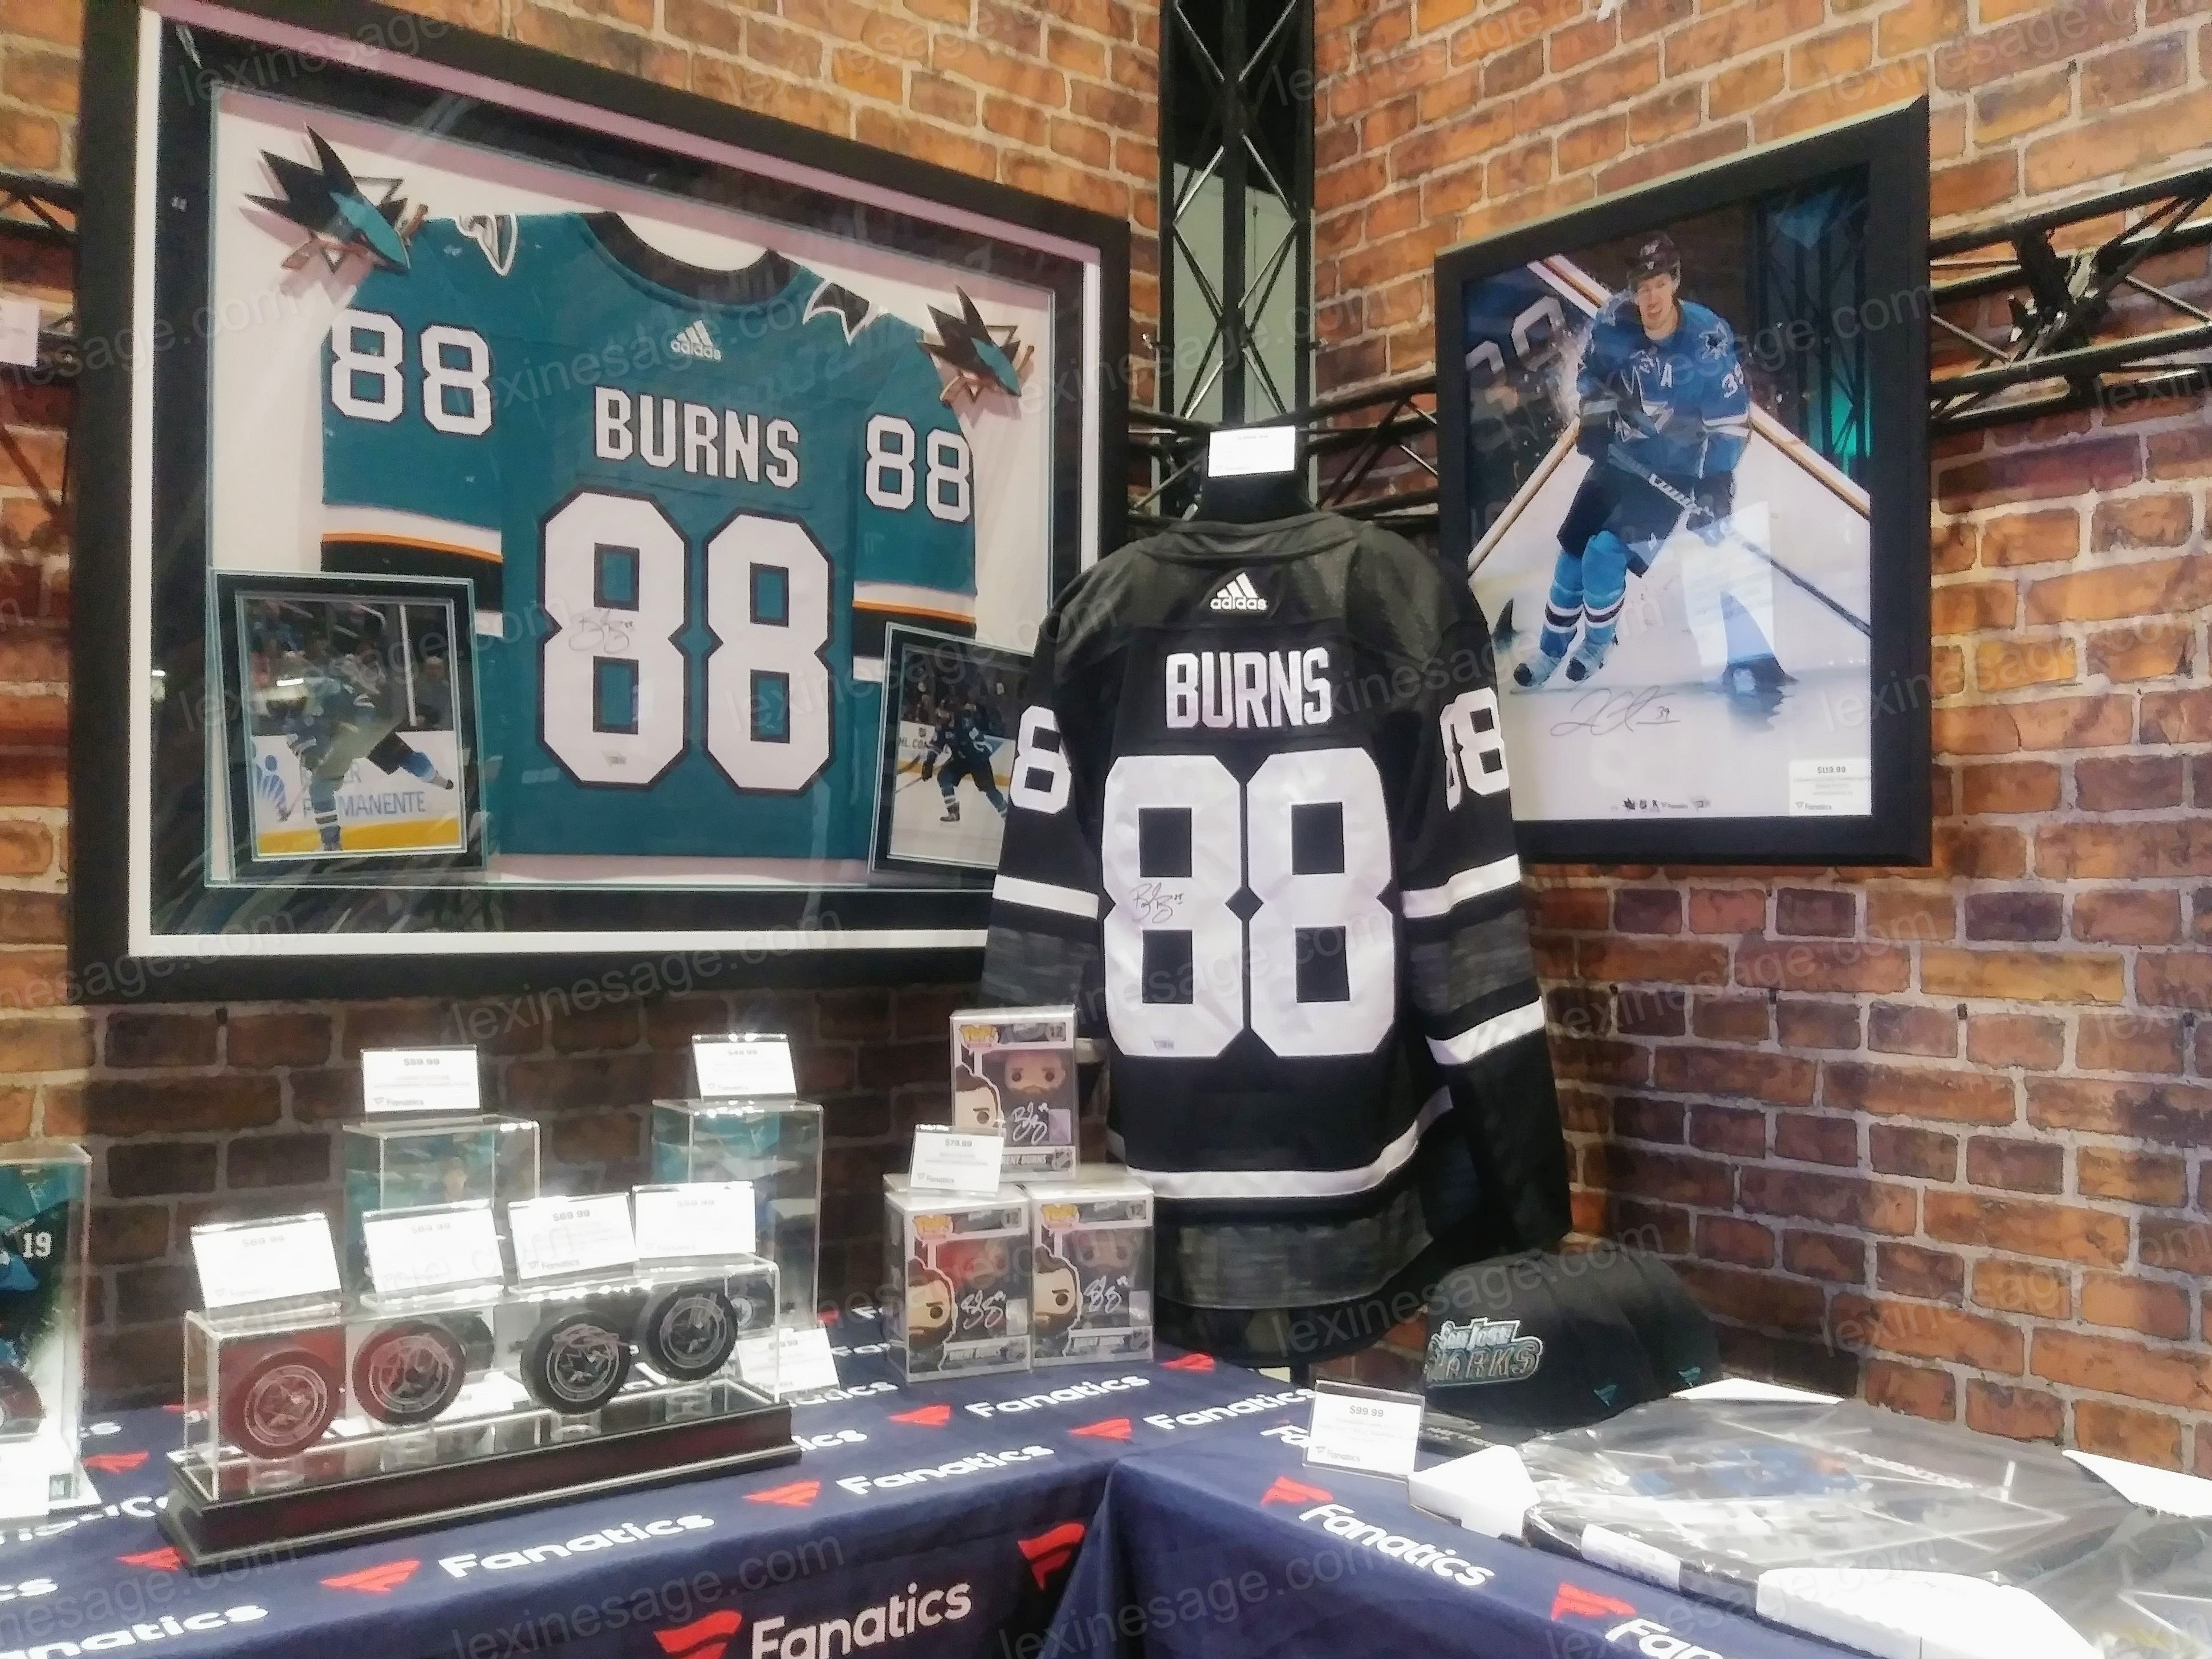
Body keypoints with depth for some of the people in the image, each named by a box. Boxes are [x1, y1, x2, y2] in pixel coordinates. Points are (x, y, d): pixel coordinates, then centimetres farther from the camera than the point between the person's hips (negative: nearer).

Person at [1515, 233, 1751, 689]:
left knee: (1605, 553, -17)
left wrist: (1717, 478, -18)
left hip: (1675, 470, -5)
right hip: (1621, 456, 5)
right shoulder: (1614, 322, -13)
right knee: (1572, 548, 9)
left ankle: (1597, 646, 11)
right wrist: (1595, 421, -5)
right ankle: (1551, 650, 29)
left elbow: (1732, 412, -14)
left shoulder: (1708, 339, -23)